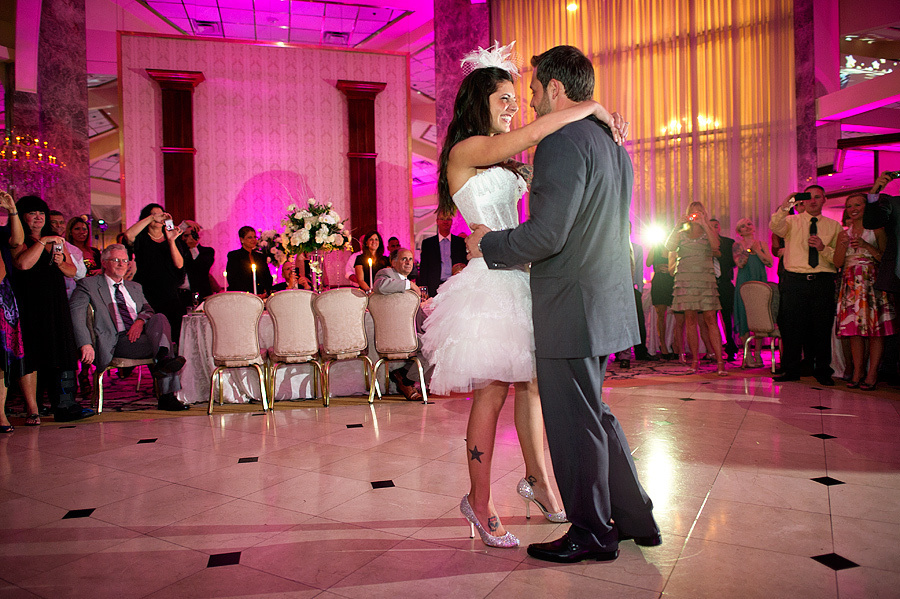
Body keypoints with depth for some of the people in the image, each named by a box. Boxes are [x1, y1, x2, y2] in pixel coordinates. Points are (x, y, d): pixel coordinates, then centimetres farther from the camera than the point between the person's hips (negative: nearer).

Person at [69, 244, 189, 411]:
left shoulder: (135, 287, 29)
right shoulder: (88, 285, 11)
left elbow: (148, 309, 18)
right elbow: (75, 313, -3)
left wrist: (141, 321, -9)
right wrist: (85, 344, -20)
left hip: (141, 334, 4)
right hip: (117, 342, -4)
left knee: (159, 318, -30)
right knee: (163, 337, -30)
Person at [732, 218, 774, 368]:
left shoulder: (762, 244, 13)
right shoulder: (737, 245, 5)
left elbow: (770, 263, 2)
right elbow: (740, 263, -9)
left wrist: (757, 250, -6)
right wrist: (748, 249, -12)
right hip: (744, 284, -3)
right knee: (745, 317, -6)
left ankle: (758, 354, 8)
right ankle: (748, 356, -2)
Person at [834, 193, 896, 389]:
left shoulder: (877, 230, 5)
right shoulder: (843, 234, 15)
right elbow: (838, 263, 8)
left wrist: (866, 246, -12)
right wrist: (843, 245, -7)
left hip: (872, 283, -3)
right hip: (851, 284, 3)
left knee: (875, 329, -7)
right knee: (854, 328, -1)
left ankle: (872, 374, -4)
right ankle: (857, 372, 3)